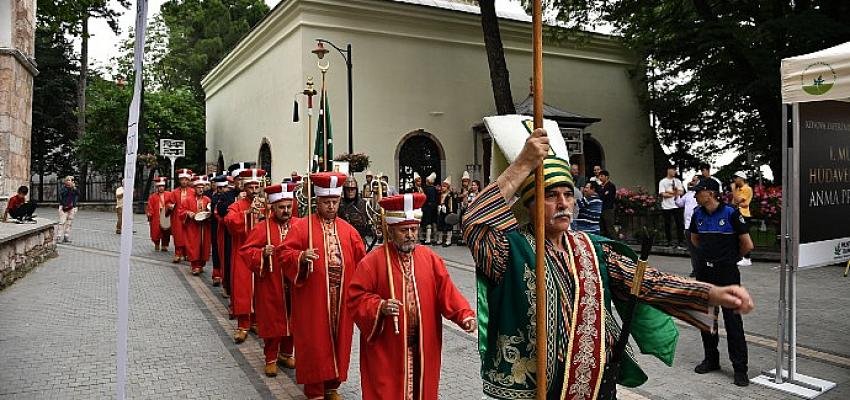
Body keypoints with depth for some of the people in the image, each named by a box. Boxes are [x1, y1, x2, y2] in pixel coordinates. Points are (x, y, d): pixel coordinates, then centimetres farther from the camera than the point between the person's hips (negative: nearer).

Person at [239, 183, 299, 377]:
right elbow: (245, 251, -9)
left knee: (292, 319, 13)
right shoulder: (262, 228, -7)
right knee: (271, 320, 6)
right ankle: (271, 358, 21)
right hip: (270, 285, -3)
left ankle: (286, 352, 32)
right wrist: (262, 253, -25)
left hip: (293, 284, 3)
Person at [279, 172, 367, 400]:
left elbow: (362, 259, 7)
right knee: (315, 342, 4)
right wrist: (301, 256, -27)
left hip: (341, 300, 4)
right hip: (312, 299, -4)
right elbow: (283, 254, -9)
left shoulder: (347, 229, 9)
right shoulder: (301, 227, -3)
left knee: (338, 341, 12)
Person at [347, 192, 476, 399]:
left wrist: (465, 314, -15)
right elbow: (355, 298, -7)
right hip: (386, 350, -3)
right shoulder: (373, 262, -8)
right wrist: (380, 306, -23)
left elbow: (447, 293, -1)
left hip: (423, 347, 3)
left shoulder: (430, 259, 3)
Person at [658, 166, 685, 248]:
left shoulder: (677, 181, 10)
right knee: (667, 225, 4)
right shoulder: (662, 182, 0)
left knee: (680, 224, 0)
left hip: (677, 206, 2)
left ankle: (680, 241, 7)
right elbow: (663, 194, -9)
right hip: (666, 206, -2)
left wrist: (669, 192, -12)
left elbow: (681, 192, 0)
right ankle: (669, 241, 15)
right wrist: (675, 193, -8)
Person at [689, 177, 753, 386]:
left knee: (732, 318, -4)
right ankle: (711, 359, 27)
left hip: (727, 271, -6)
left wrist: (731, 257, 8)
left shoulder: (731, 213, -13)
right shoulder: (697, 214, 3)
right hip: (704, 271, 6)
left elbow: (747, 245, -7)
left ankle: (740, 368, 3)